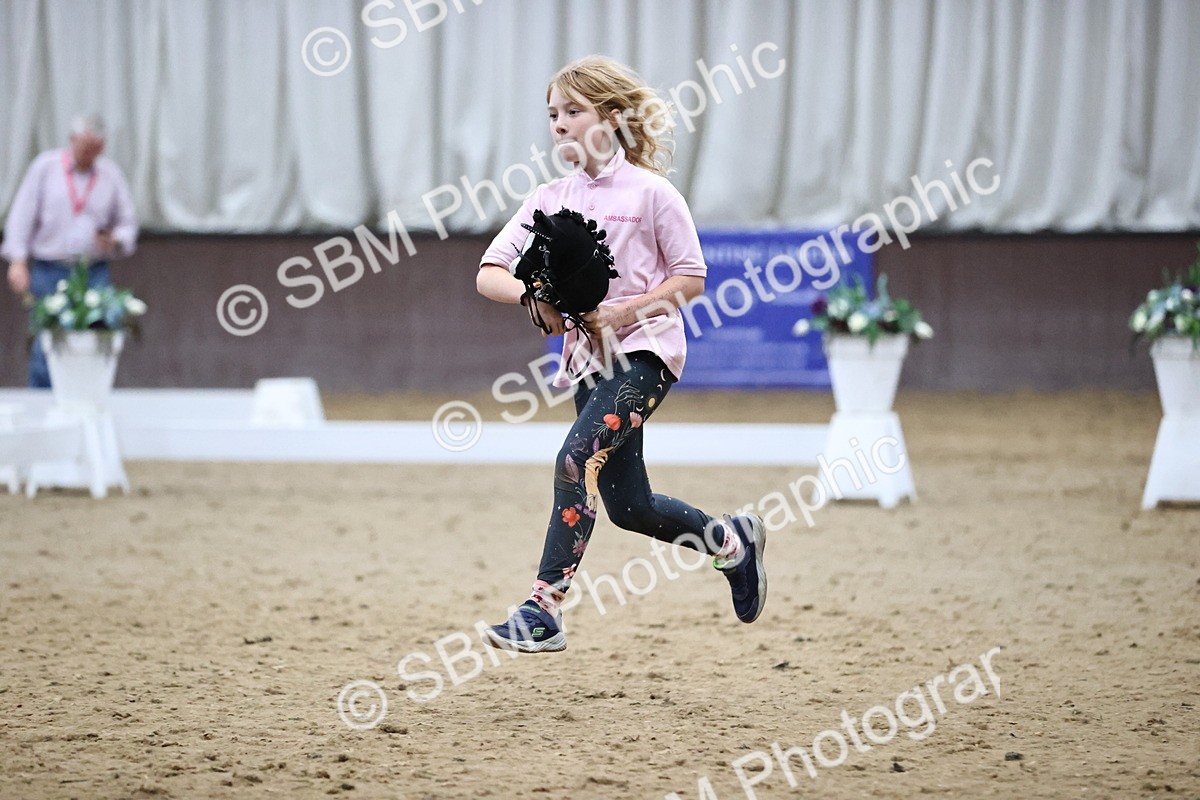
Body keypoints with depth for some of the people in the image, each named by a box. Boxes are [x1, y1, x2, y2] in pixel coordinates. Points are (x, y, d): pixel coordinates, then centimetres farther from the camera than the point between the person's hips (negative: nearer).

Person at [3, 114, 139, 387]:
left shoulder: (111, 175, 8)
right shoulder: (45, 167, 3)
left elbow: (128, 223, 15)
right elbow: (22, 216, 2)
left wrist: (115, 240, -8)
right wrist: (18, 260, -7)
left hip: (93, 272, 2)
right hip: (49, 270, -1)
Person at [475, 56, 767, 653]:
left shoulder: (651, 192, -7)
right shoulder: (549, 200, 6)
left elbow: (691, 279, -5)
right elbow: (488, 274, 0)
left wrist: (624, 311, -18)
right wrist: (534, 297, -20)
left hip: (645, 350, -6)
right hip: (590, 357, 6)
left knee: (577, 459, -25)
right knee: (629, 507, 11)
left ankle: (545, 610, -26)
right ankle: (730, 541, 38)